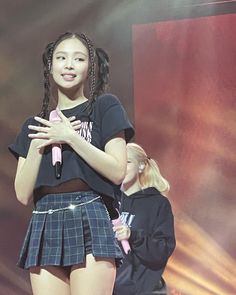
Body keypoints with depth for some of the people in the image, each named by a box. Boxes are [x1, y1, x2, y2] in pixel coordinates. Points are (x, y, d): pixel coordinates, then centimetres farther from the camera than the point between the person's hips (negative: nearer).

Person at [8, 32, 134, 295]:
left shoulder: (104, 107, 7)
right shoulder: (35, 125, 18)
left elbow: (117, 171, -4)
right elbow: (23, 194, 10)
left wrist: (70, 137, -9)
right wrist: (38, 145, -2)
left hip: (89, 222, -4)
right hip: (46, 226, 4)